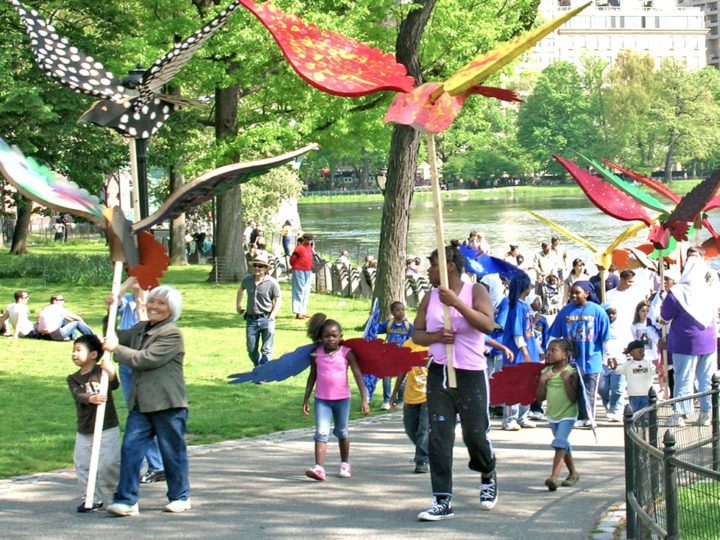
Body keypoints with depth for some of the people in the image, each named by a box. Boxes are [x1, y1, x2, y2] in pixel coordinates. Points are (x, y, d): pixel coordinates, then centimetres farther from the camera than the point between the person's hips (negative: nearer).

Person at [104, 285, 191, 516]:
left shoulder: (172, 334, -10)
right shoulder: (140, 329, 16)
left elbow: (146, 359, -18)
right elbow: (113, 337, 25)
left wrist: (116, 349, -11)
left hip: (167, 404, -7)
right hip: (140, 404, 7)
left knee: (172, 452, 5)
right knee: (131, 448, -4)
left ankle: (180, 497, 21)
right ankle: (127, 500, -4)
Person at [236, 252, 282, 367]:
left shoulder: (272, 283, -12)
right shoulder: (247, 279, 1)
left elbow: (278, 300, -6)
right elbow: (241, 290, 23)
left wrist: (271, 317, -13)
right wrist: (238, 306, 23)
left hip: (266, 320, -4)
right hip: (251, 320, 4)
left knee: (266, 350, -3)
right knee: (251, 349, 12)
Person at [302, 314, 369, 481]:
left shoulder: (346, 353, -7)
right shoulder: (317, 353, -1)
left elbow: (357, 375, -9)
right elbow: (312, 376, 9)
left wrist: (364, 399, -15)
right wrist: (306, 399, 10)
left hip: (342, 398, 0)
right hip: (322, 399, 0)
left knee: (342, 432, 16)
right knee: (321, 432, -12)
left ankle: (345, 464, 35)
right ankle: (319, 468, -20)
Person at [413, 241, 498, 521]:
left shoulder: (475, 291, -3)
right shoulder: (430, 297, 9)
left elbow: (487, 324, -17)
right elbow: (416, 333, 12)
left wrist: (456, 303, -24)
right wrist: (434, 337, -10)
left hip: (471, 374, -3)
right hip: (439, 373, 4)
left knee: (475, 434, 2)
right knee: (438, 437, -5)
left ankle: (488, 476, 35)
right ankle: (443, 501, -3)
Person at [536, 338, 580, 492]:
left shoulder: (571, 373, -12)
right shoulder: (546, 372, 3)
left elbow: (573, 398, -17)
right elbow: (540, 397, 3)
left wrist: (566, 380, -23)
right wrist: (542, 380, -10)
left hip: (567, 415, -7)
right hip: (552, 415, 7)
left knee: (560, 443, -21)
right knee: (564, 445, 19)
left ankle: (554, 476, -29)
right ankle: (573, 473, 35)